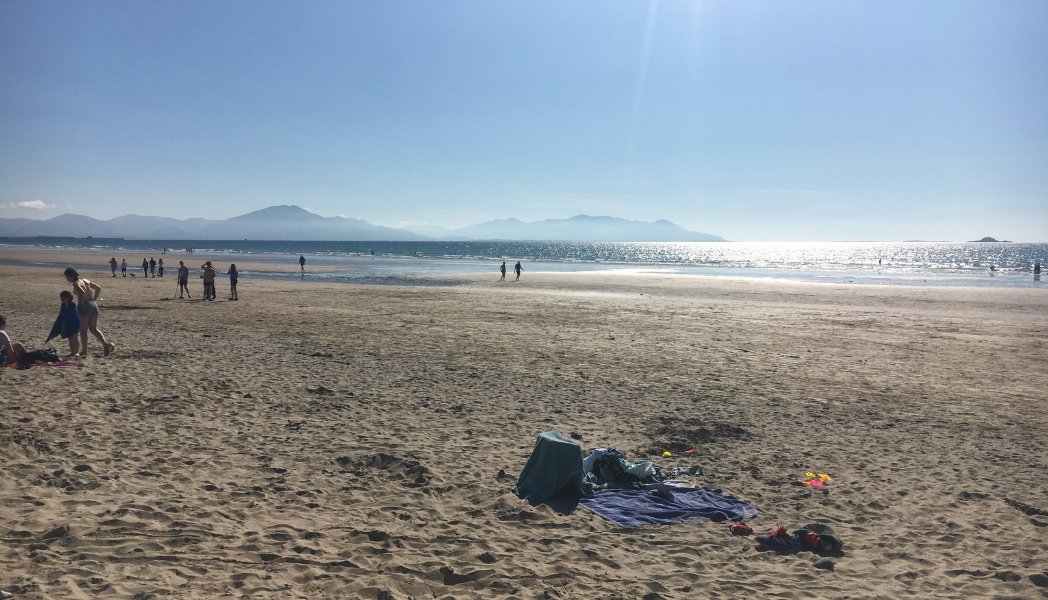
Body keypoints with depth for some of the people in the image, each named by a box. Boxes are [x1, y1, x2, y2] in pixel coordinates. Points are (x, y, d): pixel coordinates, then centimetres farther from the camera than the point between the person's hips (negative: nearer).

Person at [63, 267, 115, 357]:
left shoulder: (76, 283, -8)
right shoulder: (85, 280, 17)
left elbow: (82, 292, -26)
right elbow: (98, 288, 19)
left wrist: (79, 304, -16)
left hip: (84, 306, -8)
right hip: (94, 305, 8)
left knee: (83, 330, 3)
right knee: (94, 329, 11)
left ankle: (84, 351, 7)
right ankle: (106, 344, -8)